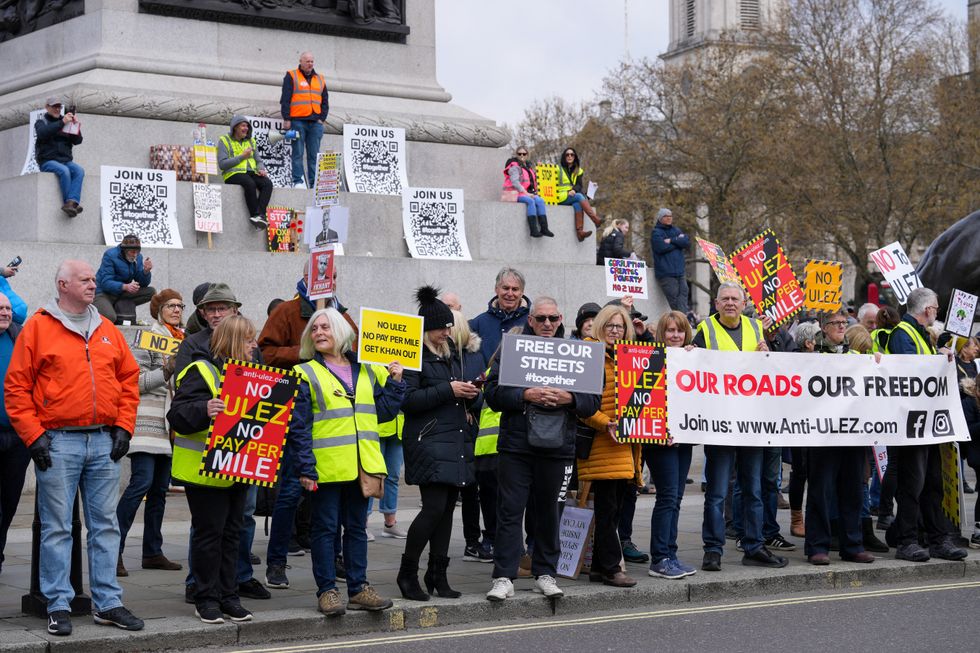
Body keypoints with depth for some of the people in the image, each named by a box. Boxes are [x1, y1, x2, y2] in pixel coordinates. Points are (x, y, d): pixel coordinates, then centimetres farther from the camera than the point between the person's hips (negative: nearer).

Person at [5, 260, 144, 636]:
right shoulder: (38, 327, -1)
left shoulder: (107, 331, 12)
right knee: (57, 527, -1)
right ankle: (58, 606, 5)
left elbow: (129, 379, 16)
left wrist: (123, 427, 6)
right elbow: (16, 386, -3)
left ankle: (107, 603, 13)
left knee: (105, 525, 7)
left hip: (104, 442, 5)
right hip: (58, 442, -4)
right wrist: (33, 435, -9)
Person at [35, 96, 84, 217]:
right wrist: (62, 122, -20)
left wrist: (76, 126, -7)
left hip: (65, 160, 4)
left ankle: (71, 202, -43)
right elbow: (42, 134, -15)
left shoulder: (67, 123, 20)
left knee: (79, 170, -28)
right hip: (47, 161, -4)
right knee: (64, 171, -34)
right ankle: (70, 202, -35)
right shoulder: (41, 122, 9)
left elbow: (77, 141, 11)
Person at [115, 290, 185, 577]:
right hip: (146, 423, -8)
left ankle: (153, 552, 14)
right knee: (141, 483, -16)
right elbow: (135, 380, -11)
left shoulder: (182, 340, 19)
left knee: (160, 488, 9)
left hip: (169, 425, 8)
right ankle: (114, 550, -14)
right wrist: (166, 371, -19)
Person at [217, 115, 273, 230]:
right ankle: (255, 215, -37)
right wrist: (241, 157, -9)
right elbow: (222, 164, -5)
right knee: (250, 183, -38)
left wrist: (261, 169, -3)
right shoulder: (224, 141, 5)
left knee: (267, 183, -27)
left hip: (251, 173, 5)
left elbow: (259, 160, 21)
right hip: (233, 174, -5)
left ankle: (261, 214, -41)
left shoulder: (250, 141, 23)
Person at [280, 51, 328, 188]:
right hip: (297, 121, -4)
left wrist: (322, 118, 4)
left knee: (314, 155, 0)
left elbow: (325, 101, 18)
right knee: (298, 153, -5)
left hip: (315, 122, 4)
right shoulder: (291, 76, 6)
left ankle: (314, 183, 0)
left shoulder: (320, 79, 19)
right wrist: (286, 119, -8)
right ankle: (298, 181, -6)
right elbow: (285, 99, 0)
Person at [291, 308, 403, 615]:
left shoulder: (366, 371, 13)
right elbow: (299, 425, -7)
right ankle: (327, 590, 7)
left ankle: (358, 588, 17)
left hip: (362, 464, 4)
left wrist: (395, 383, 5)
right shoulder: (306, 374, -2)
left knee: (357, 527, 11)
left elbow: (383, 411, 16)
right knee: (325, 528, 1)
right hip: (326, 466, -4)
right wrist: (305, 467, -14)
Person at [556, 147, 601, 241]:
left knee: (577, 204, -33)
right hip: (560, 198, -3)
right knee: (579, 196, -31)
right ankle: (596, 220, -42)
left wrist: (574, 190, -16)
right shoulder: (558, 168, 9)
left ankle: (579, 232, -45)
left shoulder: (578, 170, 20)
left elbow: (579, 185, 7)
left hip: (573, 195, 3)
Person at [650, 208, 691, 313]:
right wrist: (678, 241, -2)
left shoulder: (676, 230, 20)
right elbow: (661, 247, -14)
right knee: (674, 298, -11)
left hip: (680, 272, 5)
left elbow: (687, 242, 5)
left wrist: (672, 240, -8)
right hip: (666, 274, -5)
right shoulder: (656, 232, 3)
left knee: (683, 294, -7)